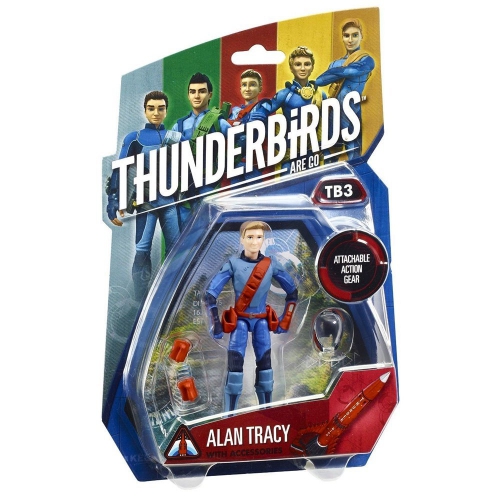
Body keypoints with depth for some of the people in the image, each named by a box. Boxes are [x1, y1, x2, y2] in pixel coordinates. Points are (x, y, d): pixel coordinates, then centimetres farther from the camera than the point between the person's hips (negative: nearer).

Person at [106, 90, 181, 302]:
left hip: (171, 200, 2)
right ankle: (141, 300, 7)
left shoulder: (176, 138, 9)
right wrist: (113, 205, -8)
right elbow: (120, 172, 0)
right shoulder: (133, 138, 4)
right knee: (142, 250, -4)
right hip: (145, 201, -1)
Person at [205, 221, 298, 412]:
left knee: (265, 363, 5)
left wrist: (285, 321, 4)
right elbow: (210, 294, -9)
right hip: (239, 320, -2)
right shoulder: (233, 263, -11)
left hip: (262, 321, 2)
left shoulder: (271, 264, -5)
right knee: (235, 364, -7)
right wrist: (215, 324, -10)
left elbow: (292, 291, 6)